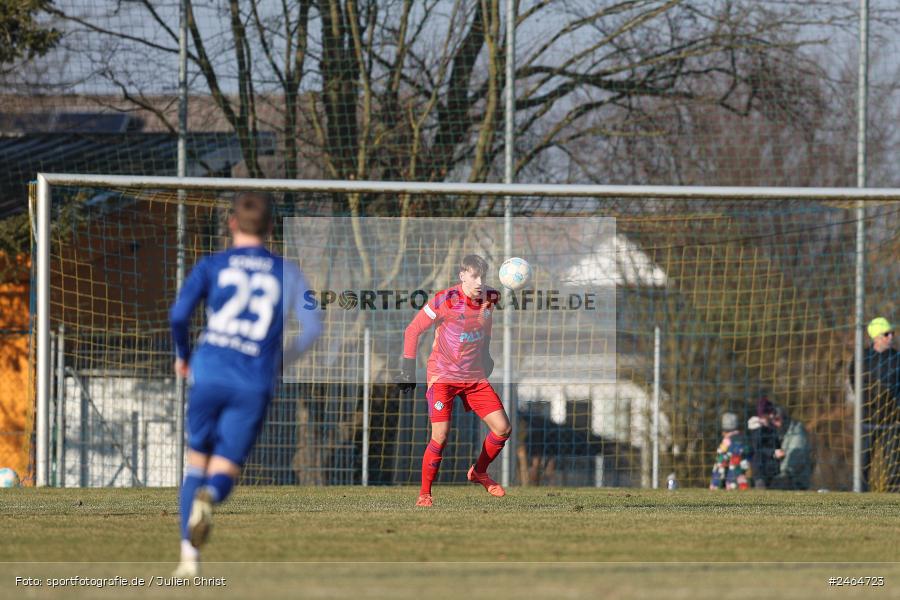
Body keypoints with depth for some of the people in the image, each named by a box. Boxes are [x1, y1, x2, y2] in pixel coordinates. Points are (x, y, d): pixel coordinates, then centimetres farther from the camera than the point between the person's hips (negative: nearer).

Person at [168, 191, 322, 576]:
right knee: (223, 474, 4)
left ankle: (189, 554, 5)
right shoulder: (286, 272, 10)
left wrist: (182, 355, 13)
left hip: (209, 374, 0)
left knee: (196, 464, 17)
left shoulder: (212, 265, 7)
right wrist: (281, 360, 18)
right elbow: (311, 327, 1)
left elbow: (179, 314, -5)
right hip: (254, 385, 0)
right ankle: (209, 497, -34)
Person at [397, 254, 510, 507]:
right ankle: (424, 493, 1)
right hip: (443, 377, -5)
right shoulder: (445, 300, -16)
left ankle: (479, 472, 25)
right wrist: (408, 370, -9)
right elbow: (412, 331, -8)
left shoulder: (489, 299, -2)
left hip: (475, 377, 5)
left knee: (503, 428, -2)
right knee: (440, 436, -15)